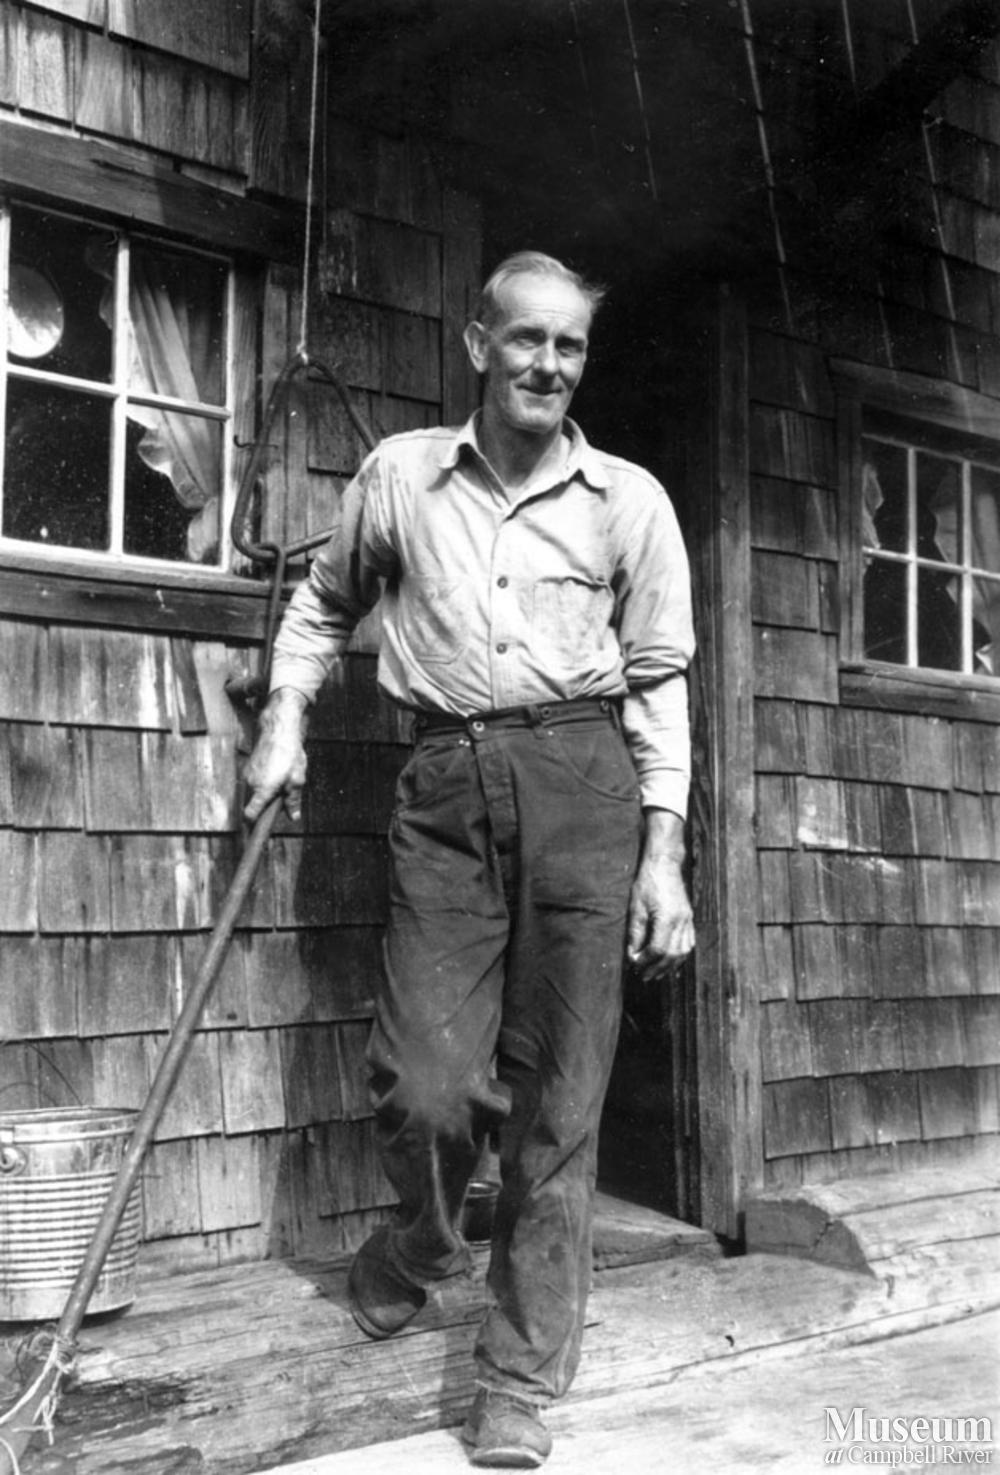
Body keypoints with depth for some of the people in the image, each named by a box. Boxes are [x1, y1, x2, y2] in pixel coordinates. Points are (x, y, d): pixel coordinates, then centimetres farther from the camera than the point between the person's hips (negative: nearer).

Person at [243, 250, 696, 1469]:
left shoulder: (630, 500, 7)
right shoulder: (399, 475, 11)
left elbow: (659, 682, 6)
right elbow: (324, 601, 26)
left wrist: (662, 855, 0)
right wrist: (284, 718, 14)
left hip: (584, 782, 0)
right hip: (445, 784, 1)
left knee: (557, 1096, 1)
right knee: (425, 1081, -4)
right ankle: (424, 1241, 34)